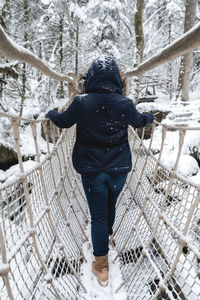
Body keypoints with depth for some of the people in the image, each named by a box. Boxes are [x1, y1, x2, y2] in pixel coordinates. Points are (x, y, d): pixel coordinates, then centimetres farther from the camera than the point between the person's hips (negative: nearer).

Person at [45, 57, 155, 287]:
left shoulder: (82, 103, -13)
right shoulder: (125, 104, -9)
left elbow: (63, 121, 4)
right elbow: (139, 121, 12)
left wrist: (50, 113, 27)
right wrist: (151, 117, 36)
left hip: (92, 170, -2)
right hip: (119, 168, 2)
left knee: (98, 215, 9)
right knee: (110, 206, 25)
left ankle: (101, 267, 18)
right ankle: (107, 232, 54)